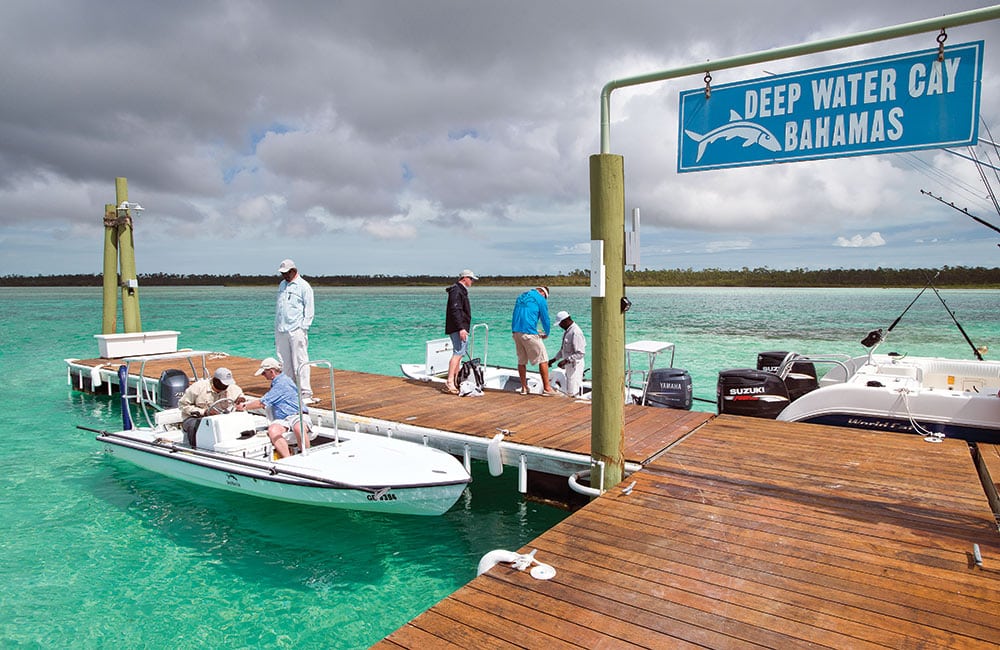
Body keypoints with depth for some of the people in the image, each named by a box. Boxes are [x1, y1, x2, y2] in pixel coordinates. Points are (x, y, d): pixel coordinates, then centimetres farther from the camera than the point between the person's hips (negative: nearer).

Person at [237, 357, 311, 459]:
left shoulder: (282, 383, -10)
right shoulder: (276, 382, 23)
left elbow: (262, 403, -8)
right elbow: (267, 400, 44)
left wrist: (245, 407, 8)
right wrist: (249, 402, 35)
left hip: (297, 415, -8)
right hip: (281, 419, 8)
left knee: (298, 429, -42)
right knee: (272, 430, -28)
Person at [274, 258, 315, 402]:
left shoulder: (303, 286, -2)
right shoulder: (282, 285, 19)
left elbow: (309, 309, -4)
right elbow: (278, 307, 23)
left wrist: (304, 328, -11)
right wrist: (276, 328, 16)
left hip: (296, 331, -7)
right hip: (281, 330, 7)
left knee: (300, 362, -8)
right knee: (285, 363, 7)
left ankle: (305, 393, -6)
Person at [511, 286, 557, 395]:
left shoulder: (521, 297, 21)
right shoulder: (541, 299, 1)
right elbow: (545, 318, 2)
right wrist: (546, 334, 20)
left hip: (516, 332, 7)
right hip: (529, 333, -7)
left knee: (521, 361, 14)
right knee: (543, 359, 2)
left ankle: (524, 388, 17)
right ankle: (546, 388, 2)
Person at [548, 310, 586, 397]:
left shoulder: (576, 332, -20)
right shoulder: (567, 331, 11)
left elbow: (580, 353, -24)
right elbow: (563, 349, 22)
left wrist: (565, 361, -27)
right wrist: (554, 359, 15)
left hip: (575, 366, -10)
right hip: (569, 366, 10)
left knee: (573, 393, -11)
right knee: (568, 392, 11)